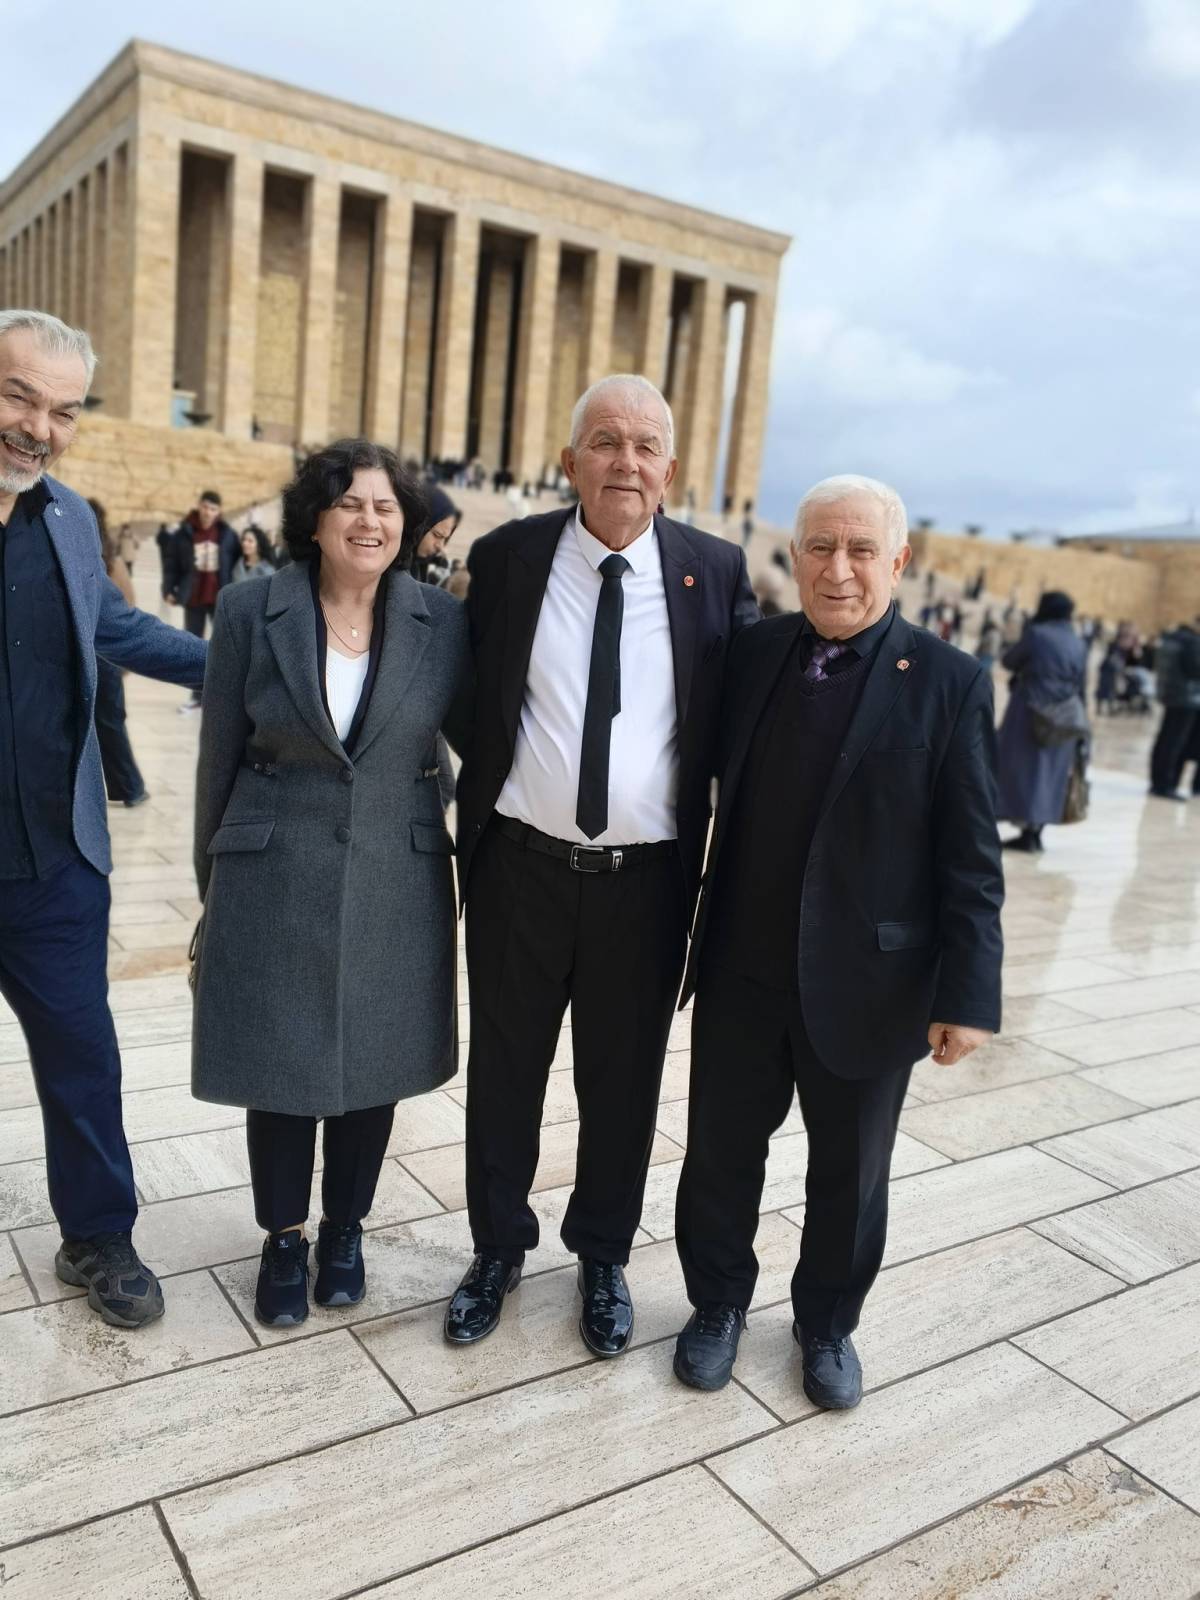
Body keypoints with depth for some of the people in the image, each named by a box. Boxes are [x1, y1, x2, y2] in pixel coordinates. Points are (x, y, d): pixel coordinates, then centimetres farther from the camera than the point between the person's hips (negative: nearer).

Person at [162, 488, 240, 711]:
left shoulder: (227, 534, -2)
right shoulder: (184, 533, -4)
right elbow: (171, 561, -1)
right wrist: (169, 589, -6)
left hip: (221, 599, -1)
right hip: (193, 599, 1)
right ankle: (198, 696, 18)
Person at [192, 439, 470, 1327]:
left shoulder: (444, 621, -4)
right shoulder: (251, 610, -6)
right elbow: (221, 757, 1)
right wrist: (213, 880, 6)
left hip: (394, 884, 1)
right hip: (274, 881, -1)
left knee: (372, 1065, 14)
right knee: (279, 1065, 11)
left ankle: (345, 1229, 39)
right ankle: (283, 1238, 35)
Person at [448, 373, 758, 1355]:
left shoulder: (717, 572, -2)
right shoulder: (506, 557, -2)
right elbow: (467, 700, 9)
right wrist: (490, 785, 2)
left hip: (647, 878, 0)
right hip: (521, 866, 1)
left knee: (623, 1082, 15)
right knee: (505, 1070, 16)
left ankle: (604, 1259, 39)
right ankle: (498, 1249, 39)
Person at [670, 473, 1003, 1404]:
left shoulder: (948, 683, -9)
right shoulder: (754, 655, 1)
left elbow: (971, 858, -9)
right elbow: (722, 794, 7)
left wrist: (967, 993, -12)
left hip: (867, 982, -2)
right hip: (740, 972, 3)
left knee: (850, 1174, 17)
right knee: (721, 1152, 16)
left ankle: (828, 1324, 42)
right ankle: (718, 1305, 41)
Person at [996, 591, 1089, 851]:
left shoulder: (1035, 634, -8)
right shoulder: (1079, 644, 7)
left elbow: (1008, 661, 3)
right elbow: (1082, 686, 11)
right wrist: (1078, 720, 18)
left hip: (1031, 711, -5)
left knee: (1023, 768, 2)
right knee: (1050, 772, 10)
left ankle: (1027, 832, -2)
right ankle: (1035, 833, 12)